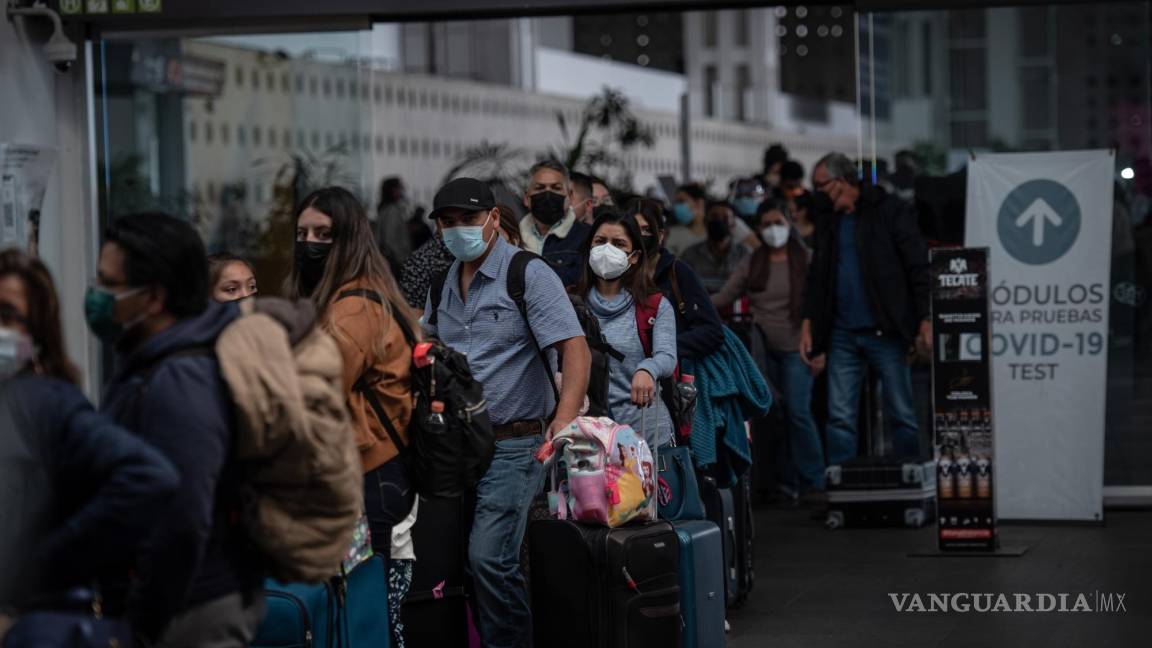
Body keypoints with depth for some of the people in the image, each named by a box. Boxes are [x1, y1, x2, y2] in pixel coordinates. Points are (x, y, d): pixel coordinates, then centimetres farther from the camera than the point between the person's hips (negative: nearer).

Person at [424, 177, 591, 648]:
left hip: (514, 444, -7)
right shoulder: (443, 282, 12)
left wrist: (565, 421, -28)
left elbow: (575, 348, -16)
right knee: (469, 557, 8)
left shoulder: (528, 275, -8)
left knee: (488, 556, -17)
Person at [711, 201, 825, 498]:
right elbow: (723, 297, 6)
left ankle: (813, 482, -3)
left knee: (798, 412, -12)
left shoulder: (805, 260, -2)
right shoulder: (752, 264, 8)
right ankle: (787, 481, 14)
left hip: (795, 349, -4)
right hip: (762, 351, 4)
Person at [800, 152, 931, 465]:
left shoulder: (890, 211, -2)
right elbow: (817, 275, 20)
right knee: (840, 417, 1)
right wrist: (808, 323, 9)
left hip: (885, 332, -5)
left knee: (901, 414, 0)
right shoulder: (827, 222, 15)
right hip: (843, 334, 5)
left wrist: (925, 321, -12)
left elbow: (918, 267, -6)